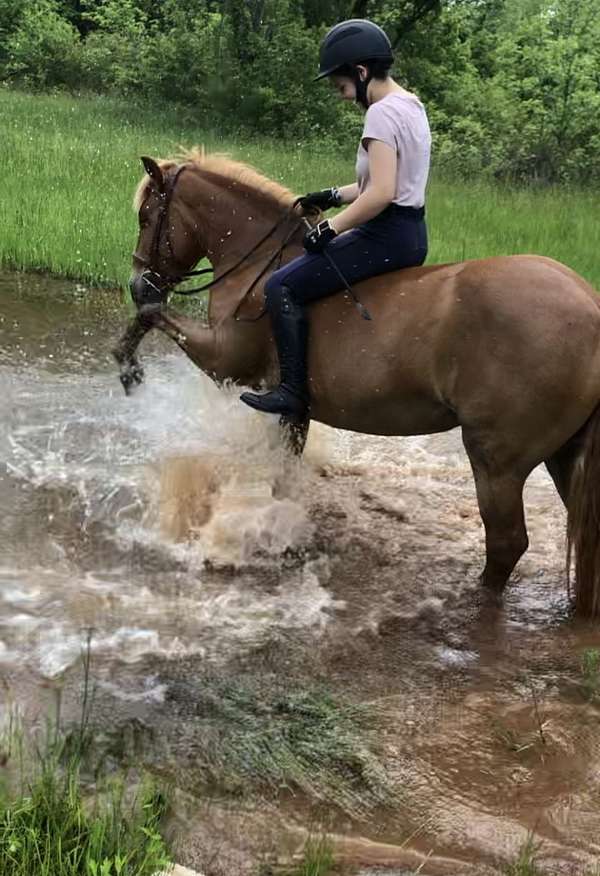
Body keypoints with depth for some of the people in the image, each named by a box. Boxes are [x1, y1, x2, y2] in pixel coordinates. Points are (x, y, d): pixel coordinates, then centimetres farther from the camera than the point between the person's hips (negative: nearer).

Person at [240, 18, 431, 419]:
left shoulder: (382, 113, -17)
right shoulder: (411, 106, 14)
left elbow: (381, 193, -25)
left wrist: (330, 228, -18)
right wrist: (333, 196, 16)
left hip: (387, 236, -11)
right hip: (411, 233, 11)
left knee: (283, 286, -7)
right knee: (318, 269, 29)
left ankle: (294, 393, -7)